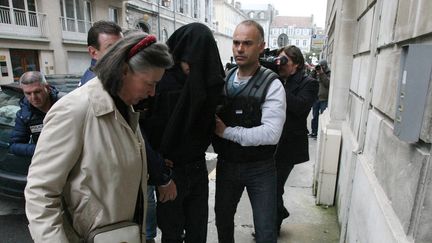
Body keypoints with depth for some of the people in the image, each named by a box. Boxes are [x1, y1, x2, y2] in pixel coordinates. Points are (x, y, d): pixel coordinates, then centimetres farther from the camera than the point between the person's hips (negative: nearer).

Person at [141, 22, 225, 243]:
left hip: (198, 167, 4)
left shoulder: (207, 82, -3)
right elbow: (151, 127, -16)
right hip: (170, 170, -3)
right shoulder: (162, 81, -16)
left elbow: (209, 122, 0)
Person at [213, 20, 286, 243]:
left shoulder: (272, 85, -14)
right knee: (222, 219, 22)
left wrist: (226, 131, -20)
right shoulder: (223, 80, 1)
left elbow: (270, 133, -24)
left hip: (260, 168, -4)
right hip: (226, 164, 5)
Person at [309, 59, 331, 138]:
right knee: (315, 116, 11)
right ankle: (314, 132, 22)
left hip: (324, 99, -5)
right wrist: (314, 71, -7)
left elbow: (328, 84, -16)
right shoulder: (316, 73, 11)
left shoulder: (329, 74, -2)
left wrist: (322, 73, -19)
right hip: (315, 98, 5)